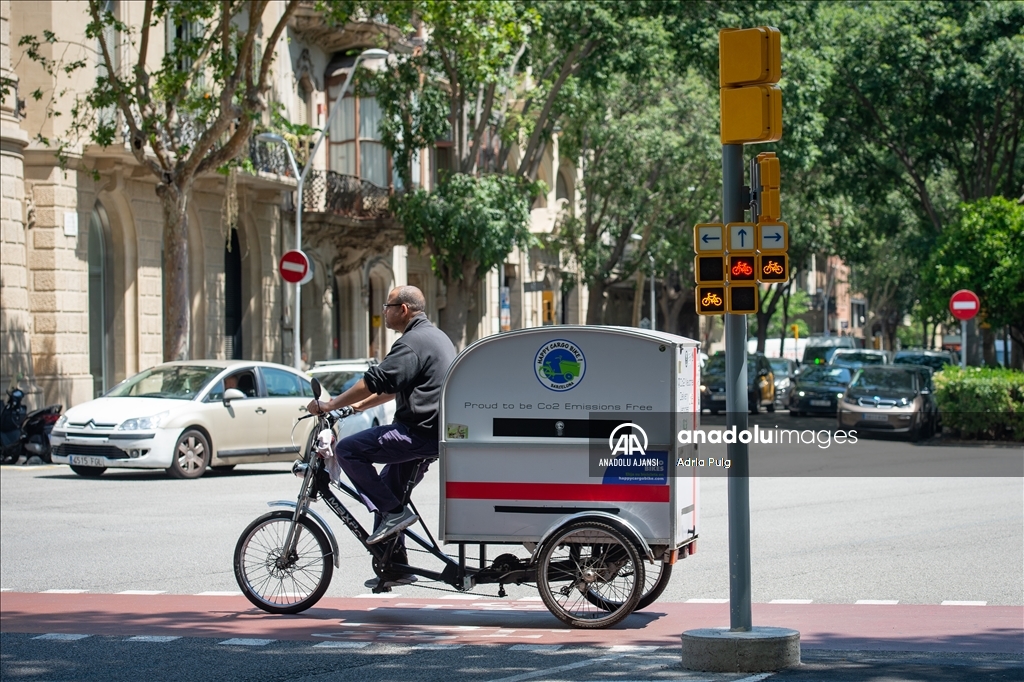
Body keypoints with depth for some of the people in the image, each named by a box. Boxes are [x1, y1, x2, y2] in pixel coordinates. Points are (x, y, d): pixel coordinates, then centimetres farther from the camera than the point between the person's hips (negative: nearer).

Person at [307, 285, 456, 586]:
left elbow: (375, 382, -21)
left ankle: (394, 512, -12)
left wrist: (329, 405, -14)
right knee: (385, 489, 17)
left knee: (348, 450, -13)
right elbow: (394, 387, 27)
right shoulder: (434, 336, 20)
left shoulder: (413, 342, -14)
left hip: (420, 432, -11)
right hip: (433, 430, 11)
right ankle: (394, 566, 17)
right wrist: (360, 405, 22)